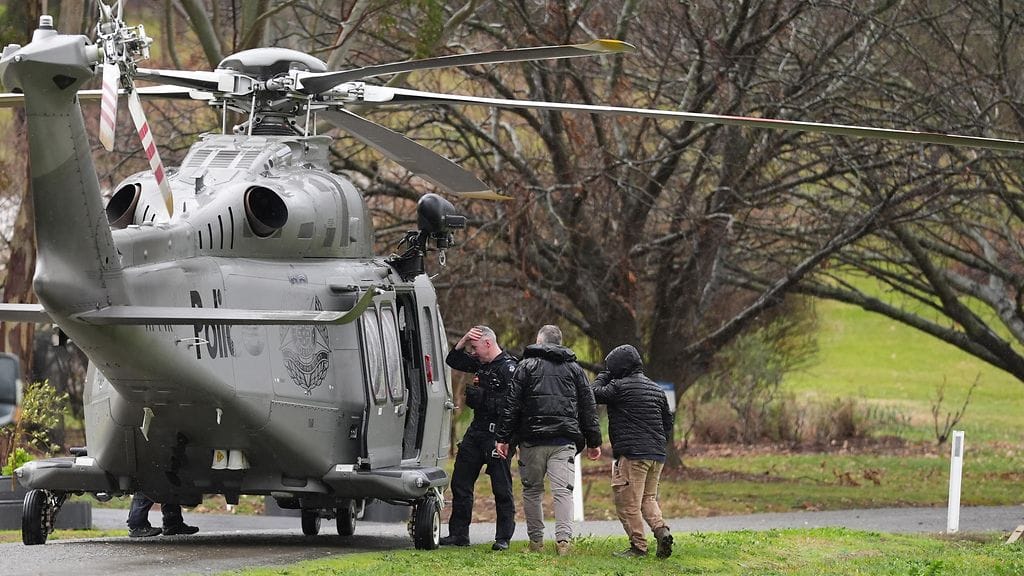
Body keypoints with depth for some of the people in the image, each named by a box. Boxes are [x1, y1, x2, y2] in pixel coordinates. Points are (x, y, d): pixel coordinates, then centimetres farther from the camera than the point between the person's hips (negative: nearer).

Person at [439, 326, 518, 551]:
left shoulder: (508, 367, -14)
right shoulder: (481, 364, 13)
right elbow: (452, 361, 22)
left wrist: (482, 398, -17)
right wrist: (463, 341, 6)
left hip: (496, 435, -9)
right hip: (476, 431, 9)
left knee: (501, 488, -2)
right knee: (460, 483, 10)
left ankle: (503, 538, 3)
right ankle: (459, 534, 18)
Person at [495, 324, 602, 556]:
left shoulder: (526, 367, 6)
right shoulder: (575, 369, 13)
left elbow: (512, 405, 0)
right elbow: (588, 408, 13)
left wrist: (503, 438, 2)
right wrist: (593, 442, 16)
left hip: (532, 439, -1)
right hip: (565, 441, 1)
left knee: (532, 490, 10)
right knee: (563, 490, -5)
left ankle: (536, 539, 11)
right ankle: (563, 539, -18)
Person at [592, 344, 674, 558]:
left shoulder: (619, 387, -9)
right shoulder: (656, 390, 14)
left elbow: (595, 394, 1)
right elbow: (668, 421, 19)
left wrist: (604, 376, 13)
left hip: (632, 454, -7)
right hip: (657, 455, 7)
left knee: (628, 502, 0)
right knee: (648, 498, 18)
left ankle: (638, 546, -1)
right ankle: (662, 531, -4)